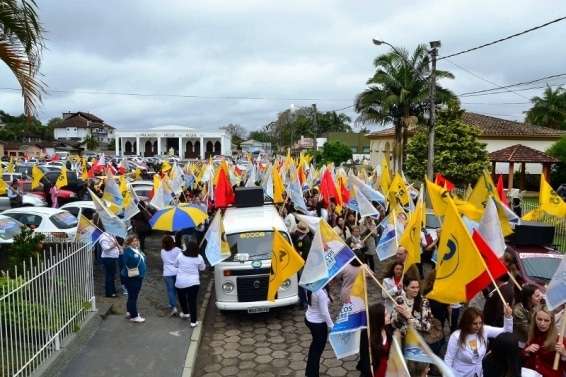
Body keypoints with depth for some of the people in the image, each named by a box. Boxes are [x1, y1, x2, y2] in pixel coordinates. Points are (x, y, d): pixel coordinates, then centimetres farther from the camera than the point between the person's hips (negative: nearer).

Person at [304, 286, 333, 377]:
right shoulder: (321, 291, -31)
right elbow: (324, 312, -25)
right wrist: (331, 326, -12)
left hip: (309, 319, 9)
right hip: (318, 323, -9)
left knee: (315, 344, 29)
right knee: (318, 349, 11)